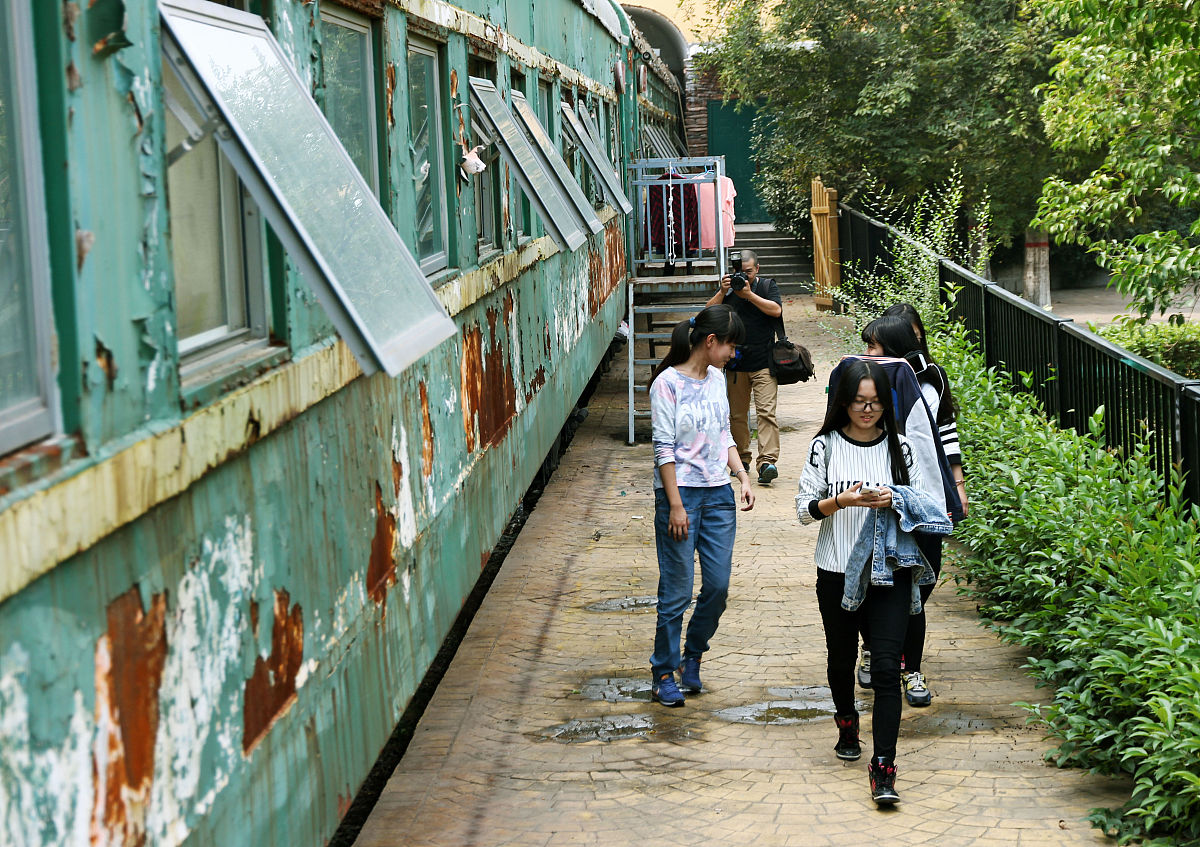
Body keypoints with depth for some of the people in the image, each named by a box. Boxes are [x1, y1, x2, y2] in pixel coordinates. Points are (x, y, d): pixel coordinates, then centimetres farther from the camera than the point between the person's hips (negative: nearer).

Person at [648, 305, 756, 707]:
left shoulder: (717, 379, 11)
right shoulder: (668, 383, -10)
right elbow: (664, 449, -12)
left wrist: (743, 476, 6)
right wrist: (675, 506, -15)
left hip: (718, 495, 6)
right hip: (681, 492, -6)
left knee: (718, 586, 5)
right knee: (677, 590, -2)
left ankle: (692, 656, 26)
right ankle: (663, 673, 11)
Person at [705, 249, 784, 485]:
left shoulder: (767, 285, 5)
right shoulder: (728, 287, 10)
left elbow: (776, 310, -12)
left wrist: (749, 294, -16)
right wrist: (722, 292, -14)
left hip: (763, 363, -3)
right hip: (735, 363, 3)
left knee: (766, 412, -14)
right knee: (737, 414, 10)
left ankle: (768, 461, -21)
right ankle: (742, 457, 24)